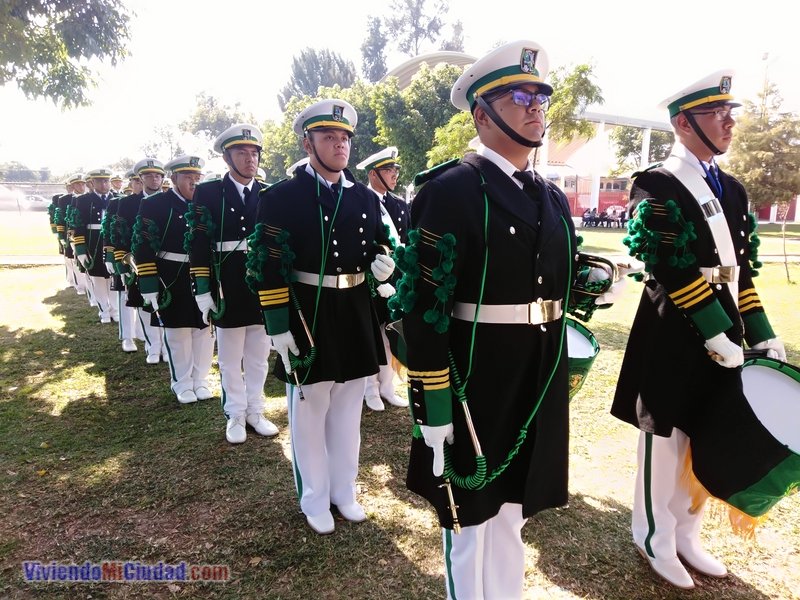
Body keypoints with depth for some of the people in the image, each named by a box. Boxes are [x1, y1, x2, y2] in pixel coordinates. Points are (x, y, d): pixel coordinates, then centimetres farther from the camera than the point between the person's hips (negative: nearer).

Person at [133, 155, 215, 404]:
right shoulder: (154, 204, -6)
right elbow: (143, 247, -10)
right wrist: (149, 285, -14)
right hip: (172, 281, -3)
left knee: (204, 329, 10)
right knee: (177, 332, 8)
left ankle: (200, 380, 26)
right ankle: (182, 384, 23)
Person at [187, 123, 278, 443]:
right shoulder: (207, 192, -3)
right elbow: (198, 246, -6)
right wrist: (203, 291, -11)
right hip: (228, 290, -2)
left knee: (258, 357, 13)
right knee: (230, 359, 11)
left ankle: (255, 411, 29)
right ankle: (235, 415, 26)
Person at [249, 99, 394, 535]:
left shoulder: (365, 197, 7)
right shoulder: (282, 197, -8)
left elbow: (380, 244, 18)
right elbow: (268, 266, -11)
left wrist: (382, 263, -6)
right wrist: (278, 325, -16)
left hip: (356, 314, 5)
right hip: (306, 315, -4)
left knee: (348, 409, 16)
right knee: (310, 411, 9)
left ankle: (344, 490, 36)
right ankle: (314, 498, 29)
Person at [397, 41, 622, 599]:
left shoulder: (553, 197, 10)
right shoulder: (449, 190, -14)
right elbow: (424, 305, -19)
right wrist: (433, 403, -19)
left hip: (541, 383, 7)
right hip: (474, 381, -7)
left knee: (512, 509, 23)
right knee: (469, 512, 13)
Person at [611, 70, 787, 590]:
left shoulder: (732, 189, 13)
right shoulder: (658, 186, -10)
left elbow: (740, 270, 14)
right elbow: (674, 272, -18)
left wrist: (761, 332, 8)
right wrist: (716, 333, -20)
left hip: (721, 331, 7)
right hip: (676, 334, -7)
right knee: (666, 437, 6)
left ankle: (686, 534, 34)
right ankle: (655, 540, 26)